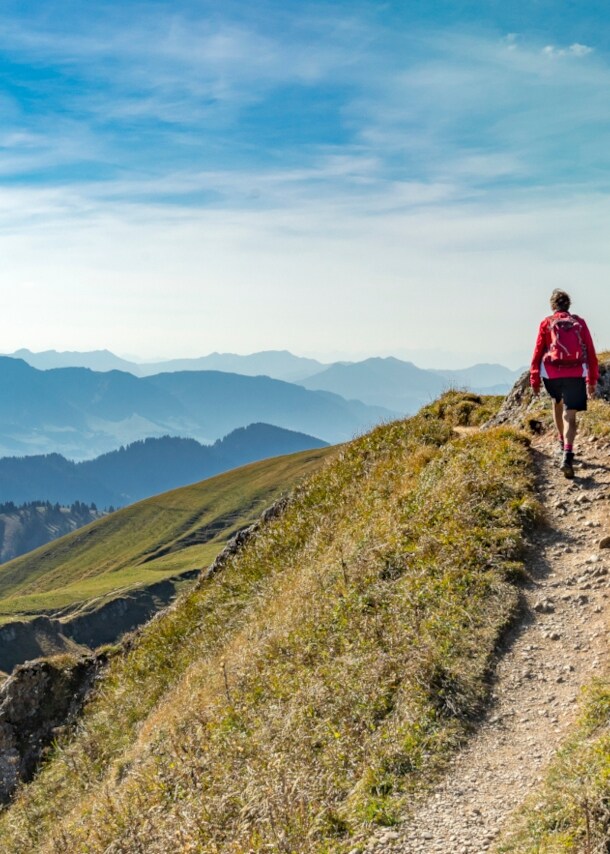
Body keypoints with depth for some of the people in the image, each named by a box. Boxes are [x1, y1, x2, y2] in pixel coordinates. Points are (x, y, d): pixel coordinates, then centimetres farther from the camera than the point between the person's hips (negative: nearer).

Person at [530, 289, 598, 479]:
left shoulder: (546, 323, 7)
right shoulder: (579, 322, 11)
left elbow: (538, 352, 2)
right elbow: (591, 353, 8)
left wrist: (534, 380, 5)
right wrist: (592, 380, 13)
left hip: (552, 373, 0)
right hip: (576, 374, 0)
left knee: (557, 402, 29)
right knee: (570, 415, -4)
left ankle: (562, 442, 36)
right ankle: (567, 454, -23)